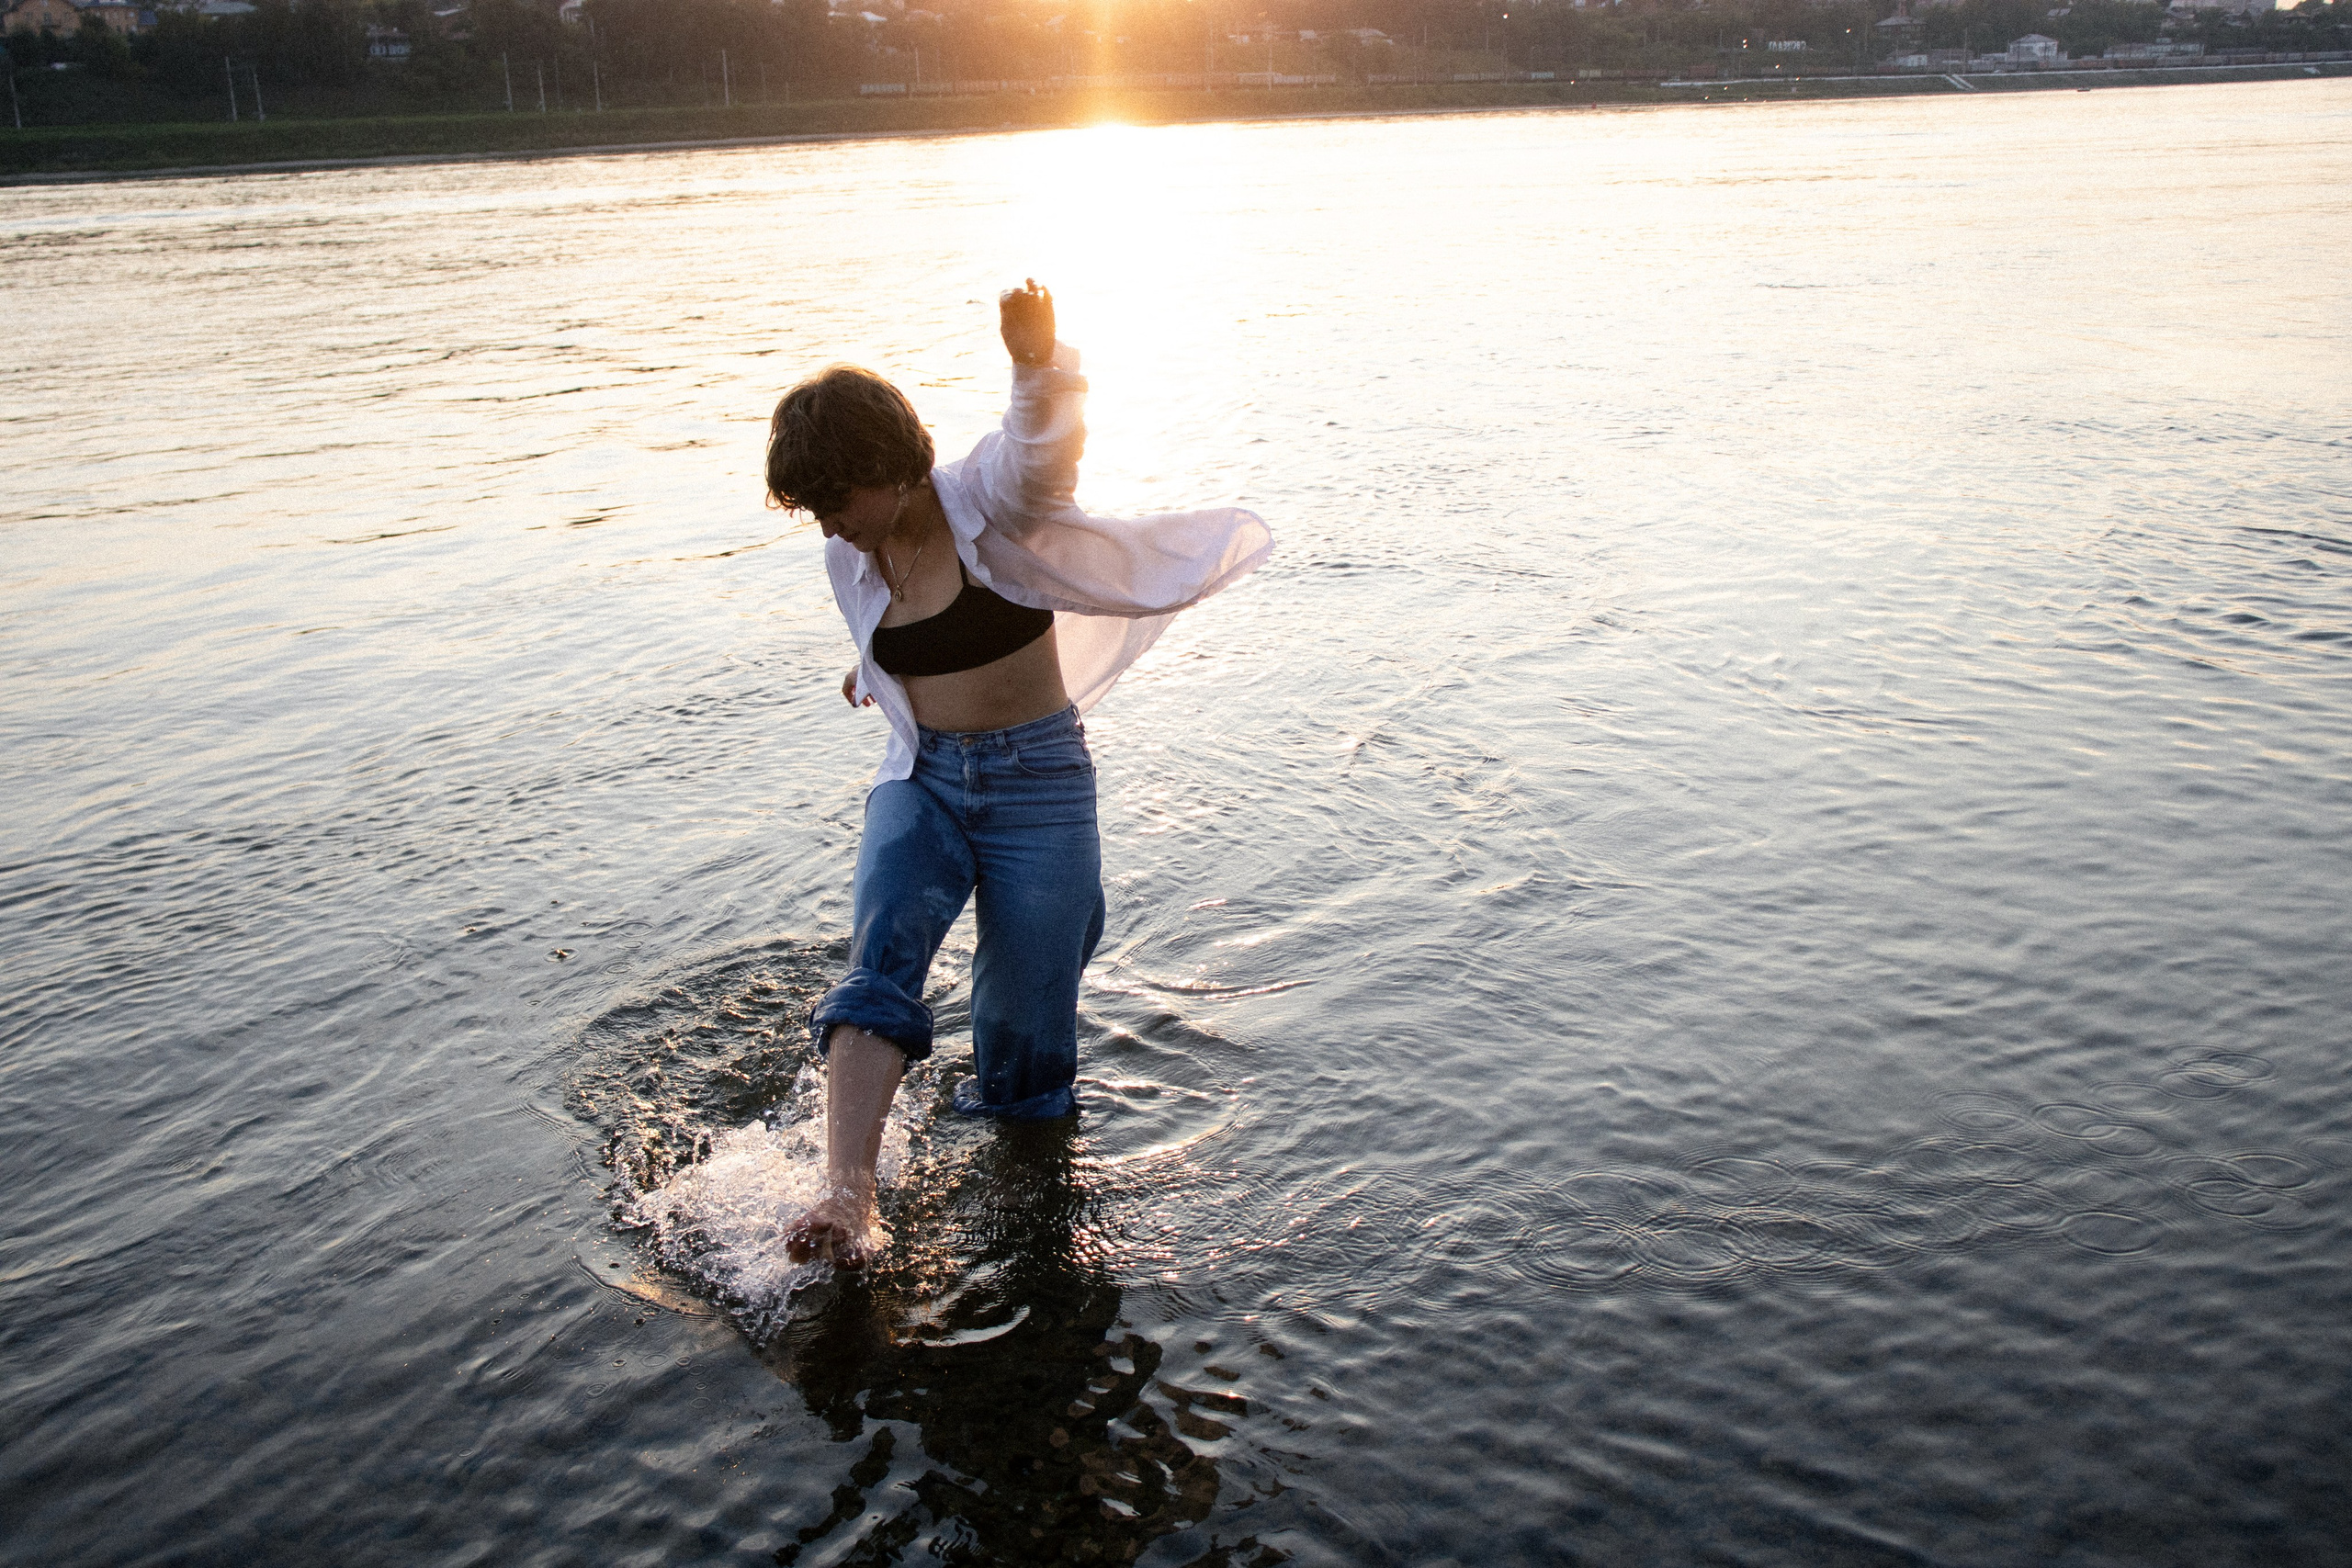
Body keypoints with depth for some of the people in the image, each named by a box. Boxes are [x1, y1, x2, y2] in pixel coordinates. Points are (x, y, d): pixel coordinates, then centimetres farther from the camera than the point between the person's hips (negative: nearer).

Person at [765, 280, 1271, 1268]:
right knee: (879, 962, -23)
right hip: (921, 779, 4)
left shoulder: (986, 502, -15)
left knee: (1023, 1027, 1)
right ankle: (847, 1198, -30)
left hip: (1037, 778, -4)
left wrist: (1040, 370, -60)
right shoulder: (850, 563, 2)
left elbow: (1043, 451, -39)